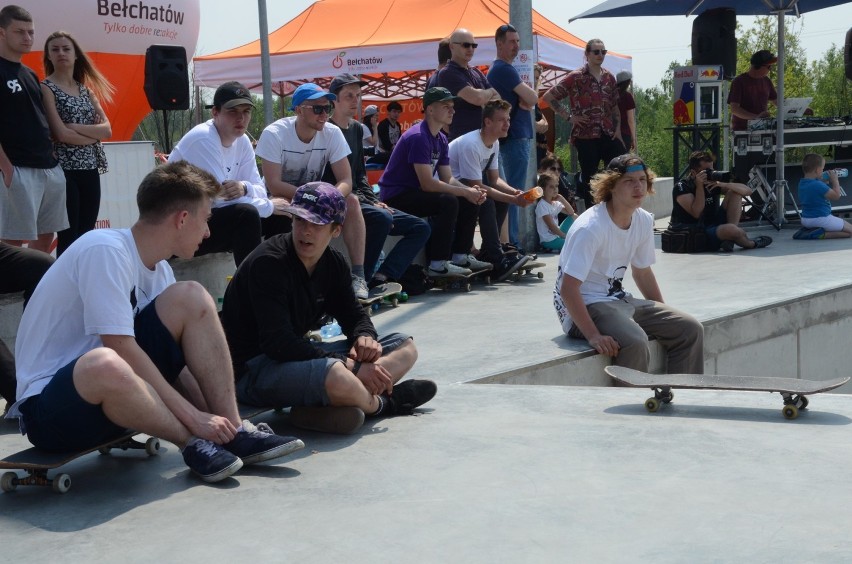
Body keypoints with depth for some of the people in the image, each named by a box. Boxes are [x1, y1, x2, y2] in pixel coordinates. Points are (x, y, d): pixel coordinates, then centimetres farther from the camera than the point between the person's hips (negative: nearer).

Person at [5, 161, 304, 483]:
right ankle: (194, 443, -16)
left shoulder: (158, 270, 6)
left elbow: (180, 361, 8)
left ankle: (233, 431, -12)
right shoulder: (105, 250, -20)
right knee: (104, 364, -42)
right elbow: (122, 350, -26)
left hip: (116, 394, 8)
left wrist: (216, 415, -3)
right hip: (51, 408, -8)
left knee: (191, 297, -6)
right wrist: (194, 417, -23)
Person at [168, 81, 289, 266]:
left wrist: (244, 188, -22)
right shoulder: (202, 139, -21)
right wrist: (270, 206, -15)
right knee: (247, 214, -29)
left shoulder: (242, 141, 4)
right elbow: (218, 198, -25)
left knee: (281, 216, 2)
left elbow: (259, 189, 3)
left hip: (206, 219, 9)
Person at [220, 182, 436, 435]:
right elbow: (277, 343, -28)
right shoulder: (268, 263, -21)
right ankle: (379, 403, -5)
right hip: (251, 369, -10)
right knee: (335, 376, -42)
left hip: (298, 355, 10)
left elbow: (353, 313, 16)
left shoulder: (333, 264, 5)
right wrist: (351, 367, -29)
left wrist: (365, 337, -11)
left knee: (405, 347, 5)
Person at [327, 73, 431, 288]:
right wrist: (370, 204, -18)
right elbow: (332, 180, -16)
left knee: (421, 228, -2)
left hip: (361, 200, 9)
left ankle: (380, 279, -19)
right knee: (382, 218, -36)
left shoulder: (356, 128, 17)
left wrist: (375, 201, 3)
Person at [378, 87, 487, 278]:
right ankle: (438, 264, -26)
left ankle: (460, 256, 5)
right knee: (448, 202, -29)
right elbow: (427, 184, -25)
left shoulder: (441, 140, 10)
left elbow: (448, 179, 7)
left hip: (415, 193, 10)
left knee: (469, 202, 2)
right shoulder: (418, 137, -20)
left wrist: (471, 190, -12)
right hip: (396, 196, -10)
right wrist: (465, 192, -21)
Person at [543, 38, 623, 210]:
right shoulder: (576, 77, -4)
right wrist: (569, 116, -6)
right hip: (586, 135, -5)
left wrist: (618, 129, 6)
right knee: (589, 176, 1)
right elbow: (548, 97, -4)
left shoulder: (609, 77, 11)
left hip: (608, 134, 5)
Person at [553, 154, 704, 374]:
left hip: (619, 299, 8)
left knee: (691, 330, -1)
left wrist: (665, 316, 12)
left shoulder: (644, 221, 2)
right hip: (585, 306, -8)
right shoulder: (590, 228, -23)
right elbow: (568, 289, -26)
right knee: (634, 342, -34)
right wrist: (593, 336, -32)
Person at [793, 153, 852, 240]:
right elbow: (836, 196, -16)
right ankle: (821, 234, -15)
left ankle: (806, 230, 9)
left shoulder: (801, 183, 3)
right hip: (821, 219, -9)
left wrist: (826, 183, 8)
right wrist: (835, 180, -6)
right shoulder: (818, 185, -24)